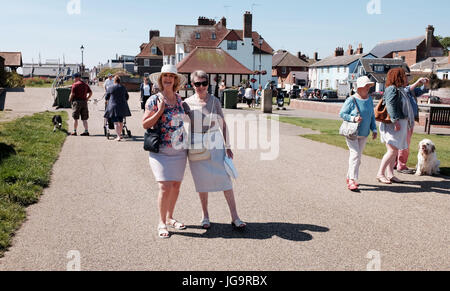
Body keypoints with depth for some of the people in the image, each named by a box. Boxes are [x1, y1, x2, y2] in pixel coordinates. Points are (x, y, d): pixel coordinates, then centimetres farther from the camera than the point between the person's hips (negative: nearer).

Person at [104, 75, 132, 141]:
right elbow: (127, 97, 14)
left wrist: (109, 100, 28)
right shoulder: (123, 88, 5)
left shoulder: (110, 88, -4)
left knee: (116, 122, -3)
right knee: (121, 121, 17)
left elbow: (106, 98, 5)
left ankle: (118, 136, -12)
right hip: (122, 106, 3)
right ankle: (120, 134, 29)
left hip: (113, 106, -3)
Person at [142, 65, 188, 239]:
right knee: (165, 187, -11)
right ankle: (161, 223, 5)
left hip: (179, 149, 5)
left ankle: (169, 218, 26)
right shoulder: (154, 100, -6)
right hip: (161, 151, -5)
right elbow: (145, 124, -7)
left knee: (176, 185, 10)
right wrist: (159, 111, -18)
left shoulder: (179, 99, 9)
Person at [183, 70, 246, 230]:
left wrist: (227, 146, 2)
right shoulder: (187, 103, 0)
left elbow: (223, 124, 5)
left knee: (225, 179, -4)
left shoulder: (215, 101, 2)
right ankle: (205, 215, 23)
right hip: (196, 145, 0)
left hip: (216, 144, 0)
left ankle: (235, 217, -1)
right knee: (202, 181, 7)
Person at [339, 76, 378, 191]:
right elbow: (342, 113, -9)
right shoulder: (351, 100, -12)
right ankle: (352, 180, -15)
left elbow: (372, 116, 16)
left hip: (364, 134, 6)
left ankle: (349, 177, 24)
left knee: (358, 156, 11)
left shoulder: (369, 100, 8)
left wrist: (374, 130, 8)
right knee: (355, 154, -16)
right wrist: (353, 118, -22)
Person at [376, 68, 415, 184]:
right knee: (392, 150, -12)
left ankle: (390, 174, 14)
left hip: (401, 123, 10)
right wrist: (395, 120, -26)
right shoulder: (392, 89, -11)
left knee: (395, 150, 10)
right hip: (393, 124, -10)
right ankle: (380, 174, -6)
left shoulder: (400, 90, 18)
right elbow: (390, 105, -21)